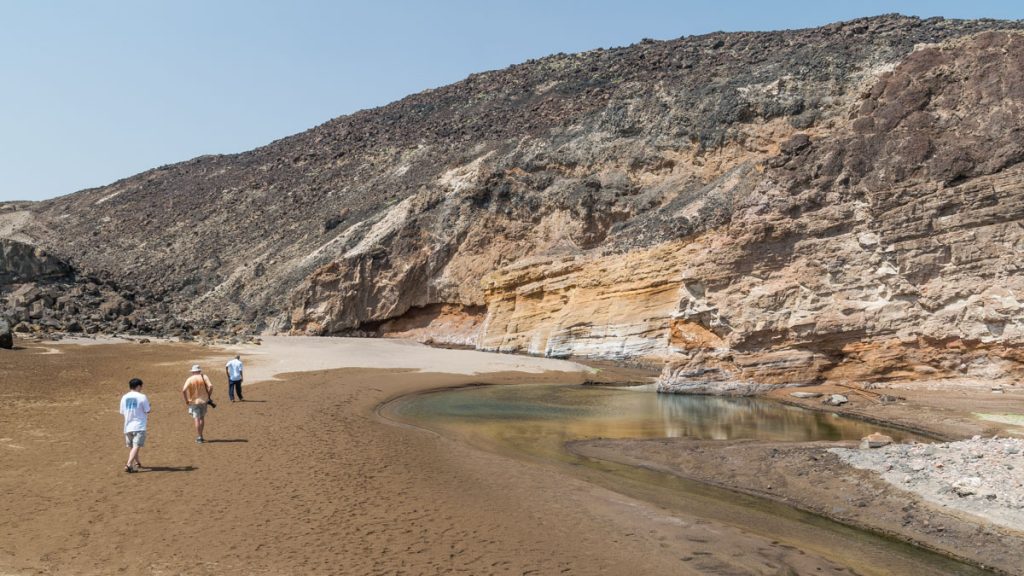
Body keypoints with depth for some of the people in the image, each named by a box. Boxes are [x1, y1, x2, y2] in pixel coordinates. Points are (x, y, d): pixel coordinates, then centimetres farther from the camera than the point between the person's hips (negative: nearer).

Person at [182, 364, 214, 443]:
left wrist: (186, 401, -3)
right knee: (202, 418, 16)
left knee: (197, 419, 0)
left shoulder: (189, 379, -2)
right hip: (203, 400, 1)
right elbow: (210, 386, -14)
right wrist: (209, 396, -2)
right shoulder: (204, 377, -2)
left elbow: (183, 390, -13)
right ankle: (200, 436, 21)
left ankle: (199, 438, -3)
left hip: (194, 401, -1)